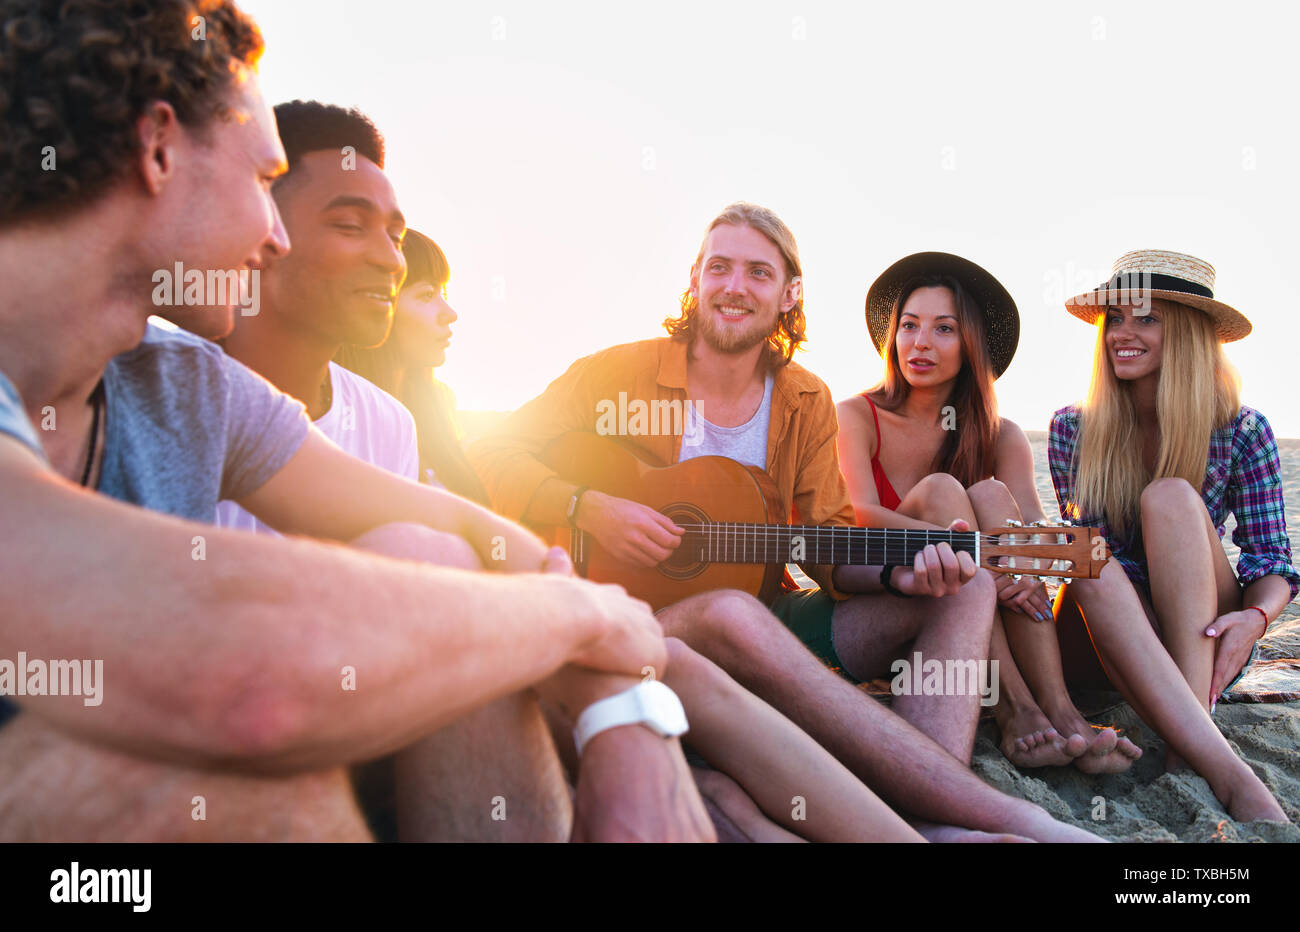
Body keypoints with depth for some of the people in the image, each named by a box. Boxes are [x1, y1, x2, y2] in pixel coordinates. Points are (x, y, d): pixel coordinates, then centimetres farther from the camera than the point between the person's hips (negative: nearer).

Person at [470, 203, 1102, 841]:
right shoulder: (620, 373, -2)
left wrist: (898, 571, -15)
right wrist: (592, 511, -21)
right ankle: (1004, 817, -40)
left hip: (765, 613, 6)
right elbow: (490, 457, -6)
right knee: (730, 614, -41)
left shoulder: (807, 403, 10)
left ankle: (941, 822, -35)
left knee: (965, 586, -8)